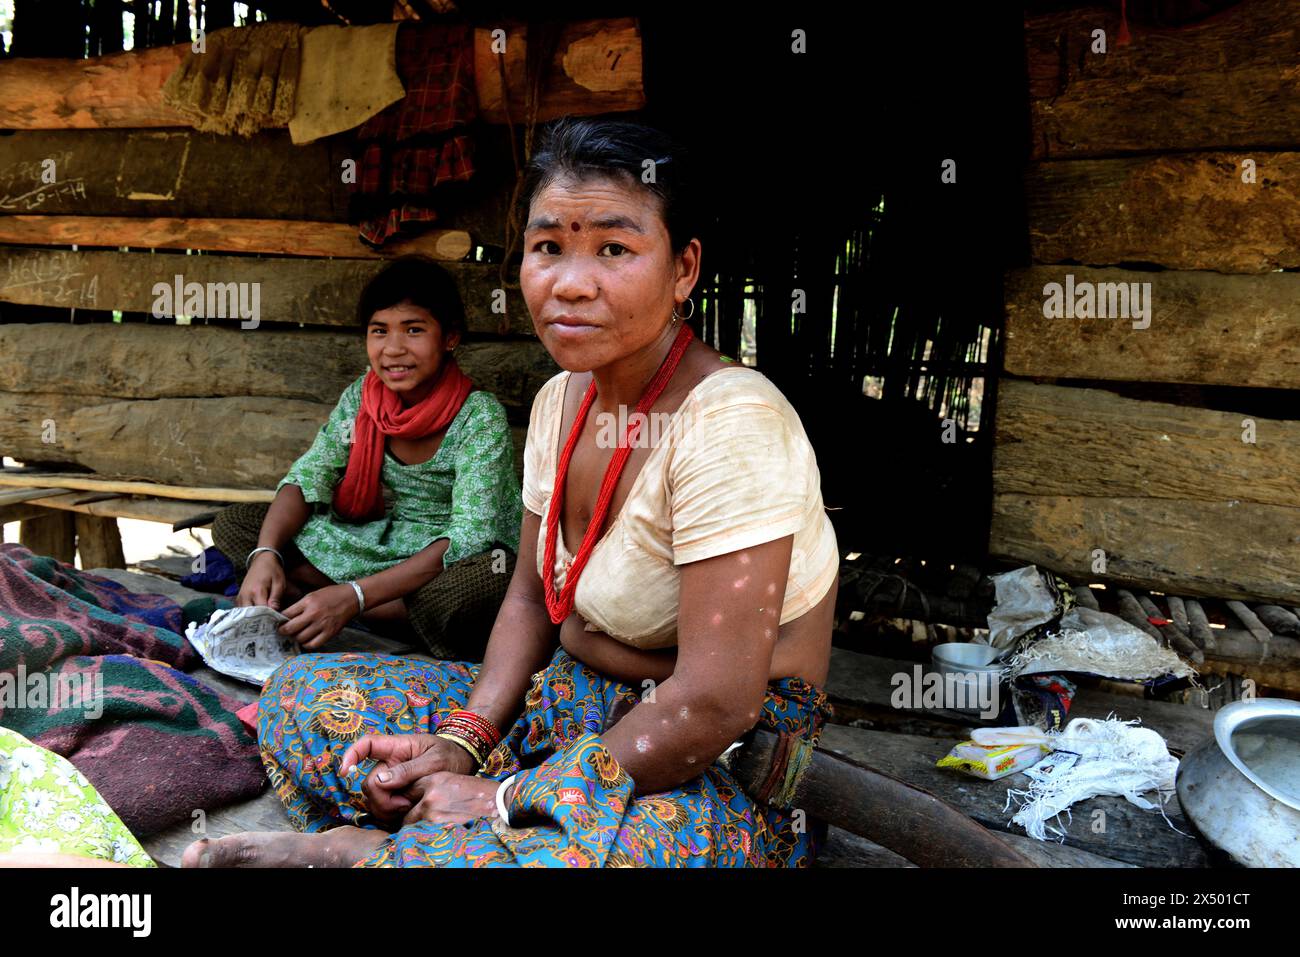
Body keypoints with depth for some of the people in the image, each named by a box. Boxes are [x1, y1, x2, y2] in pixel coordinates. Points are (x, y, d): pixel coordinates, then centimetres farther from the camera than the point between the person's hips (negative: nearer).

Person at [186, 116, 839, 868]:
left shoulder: (732, 424, -24)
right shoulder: (562, 398, 2)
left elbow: (715, 705, -26)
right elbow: (532, 598, 11)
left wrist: (504, 800, -17)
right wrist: (462, 743, -5)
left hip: (718, 772, -7)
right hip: (573, 706, 8)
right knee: (303, 694, 4)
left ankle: (356, 846, -8)